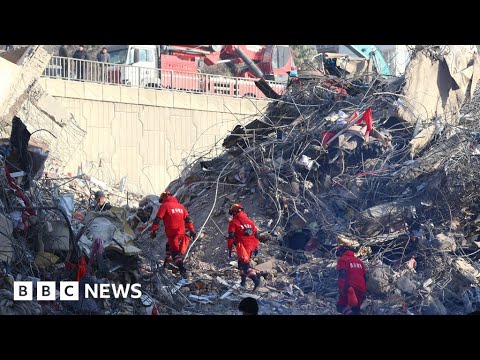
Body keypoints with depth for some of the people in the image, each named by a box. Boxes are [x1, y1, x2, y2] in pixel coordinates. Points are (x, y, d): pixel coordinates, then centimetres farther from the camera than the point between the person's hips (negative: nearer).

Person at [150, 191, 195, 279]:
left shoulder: (164, 206, 0)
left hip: (172, 233, -6)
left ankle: (182, 269, -26)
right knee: (169, 245, 28)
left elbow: (157, 219, -7)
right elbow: (188, 219, 15)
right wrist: (192, 230, 16)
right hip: (182, 233, 6)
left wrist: (153, 231, -4)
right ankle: (167, 263, 36)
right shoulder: (180, 206, 17)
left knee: (175, 252, -9)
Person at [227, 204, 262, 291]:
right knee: (241, 262, 23)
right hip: (251, 246, 7)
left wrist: (229, 249, -2)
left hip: (242, 246, -7)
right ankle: (243, 281, 26)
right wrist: (256, 247, 23)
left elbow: (231, 237, -6)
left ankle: (256, 280, -30)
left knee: (245, 264, -10)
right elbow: (256, 235, 17)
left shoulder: (233, 222, -1)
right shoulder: (250, 221, 17)